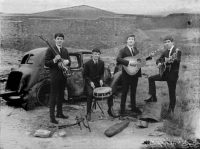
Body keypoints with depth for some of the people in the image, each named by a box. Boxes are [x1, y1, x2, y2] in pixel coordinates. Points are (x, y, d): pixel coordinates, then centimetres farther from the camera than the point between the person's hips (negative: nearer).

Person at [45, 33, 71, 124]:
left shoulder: (65, 50, 14)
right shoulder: (50, 50, -6)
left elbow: (69, 62, 16)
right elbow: (46, 63, -9)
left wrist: (67, 61, -7)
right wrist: (54, 60, -25)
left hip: (63, 76, 7)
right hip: (55, 76, -6)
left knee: (61, 95, 14)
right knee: (53, 95, -5)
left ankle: (59, 113, 26)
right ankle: (52, 116, -2)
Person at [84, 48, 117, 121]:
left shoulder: (101, 63, 0)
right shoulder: (87, 63, -11)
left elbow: (102, 73, 11)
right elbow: (85, 75, -4)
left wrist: (101, 80, -9)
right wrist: (90, 82, -19)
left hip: (98, 81, 4)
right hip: (89, 82, -4)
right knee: (90, 94, -32)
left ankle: (110, 110, 5)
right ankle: (88, 113, -18)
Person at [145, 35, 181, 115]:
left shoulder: (177, 51, -12)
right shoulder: (166, 51, 8)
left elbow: (177, 61, -28)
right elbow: (159, 59, 15)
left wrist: (169, 61, -47)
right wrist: (159, 63, -8)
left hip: (173, 74, -7)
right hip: (165, 73, 7)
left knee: (172, 92, 1)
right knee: (151, 78, -1)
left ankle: (171, 110, 17)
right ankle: (153, 97, 4)